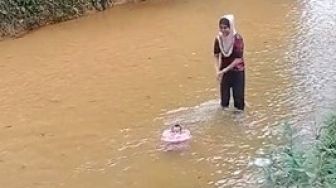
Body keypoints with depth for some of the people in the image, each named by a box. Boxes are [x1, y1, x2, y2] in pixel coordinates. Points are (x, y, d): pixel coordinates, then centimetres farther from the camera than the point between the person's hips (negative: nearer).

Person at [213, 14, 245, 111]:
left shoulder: (237, 39, -21)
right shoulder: (219, 39, -8)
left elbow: (238, 59, -21)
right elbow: (217, 56, -1)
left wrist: (224, 70, -21)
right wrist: (218, 71, -13)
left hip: (237, 71, -3)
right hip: (224, 71, 4)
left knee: (238, 95, 3)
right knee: (224, 95, 11)